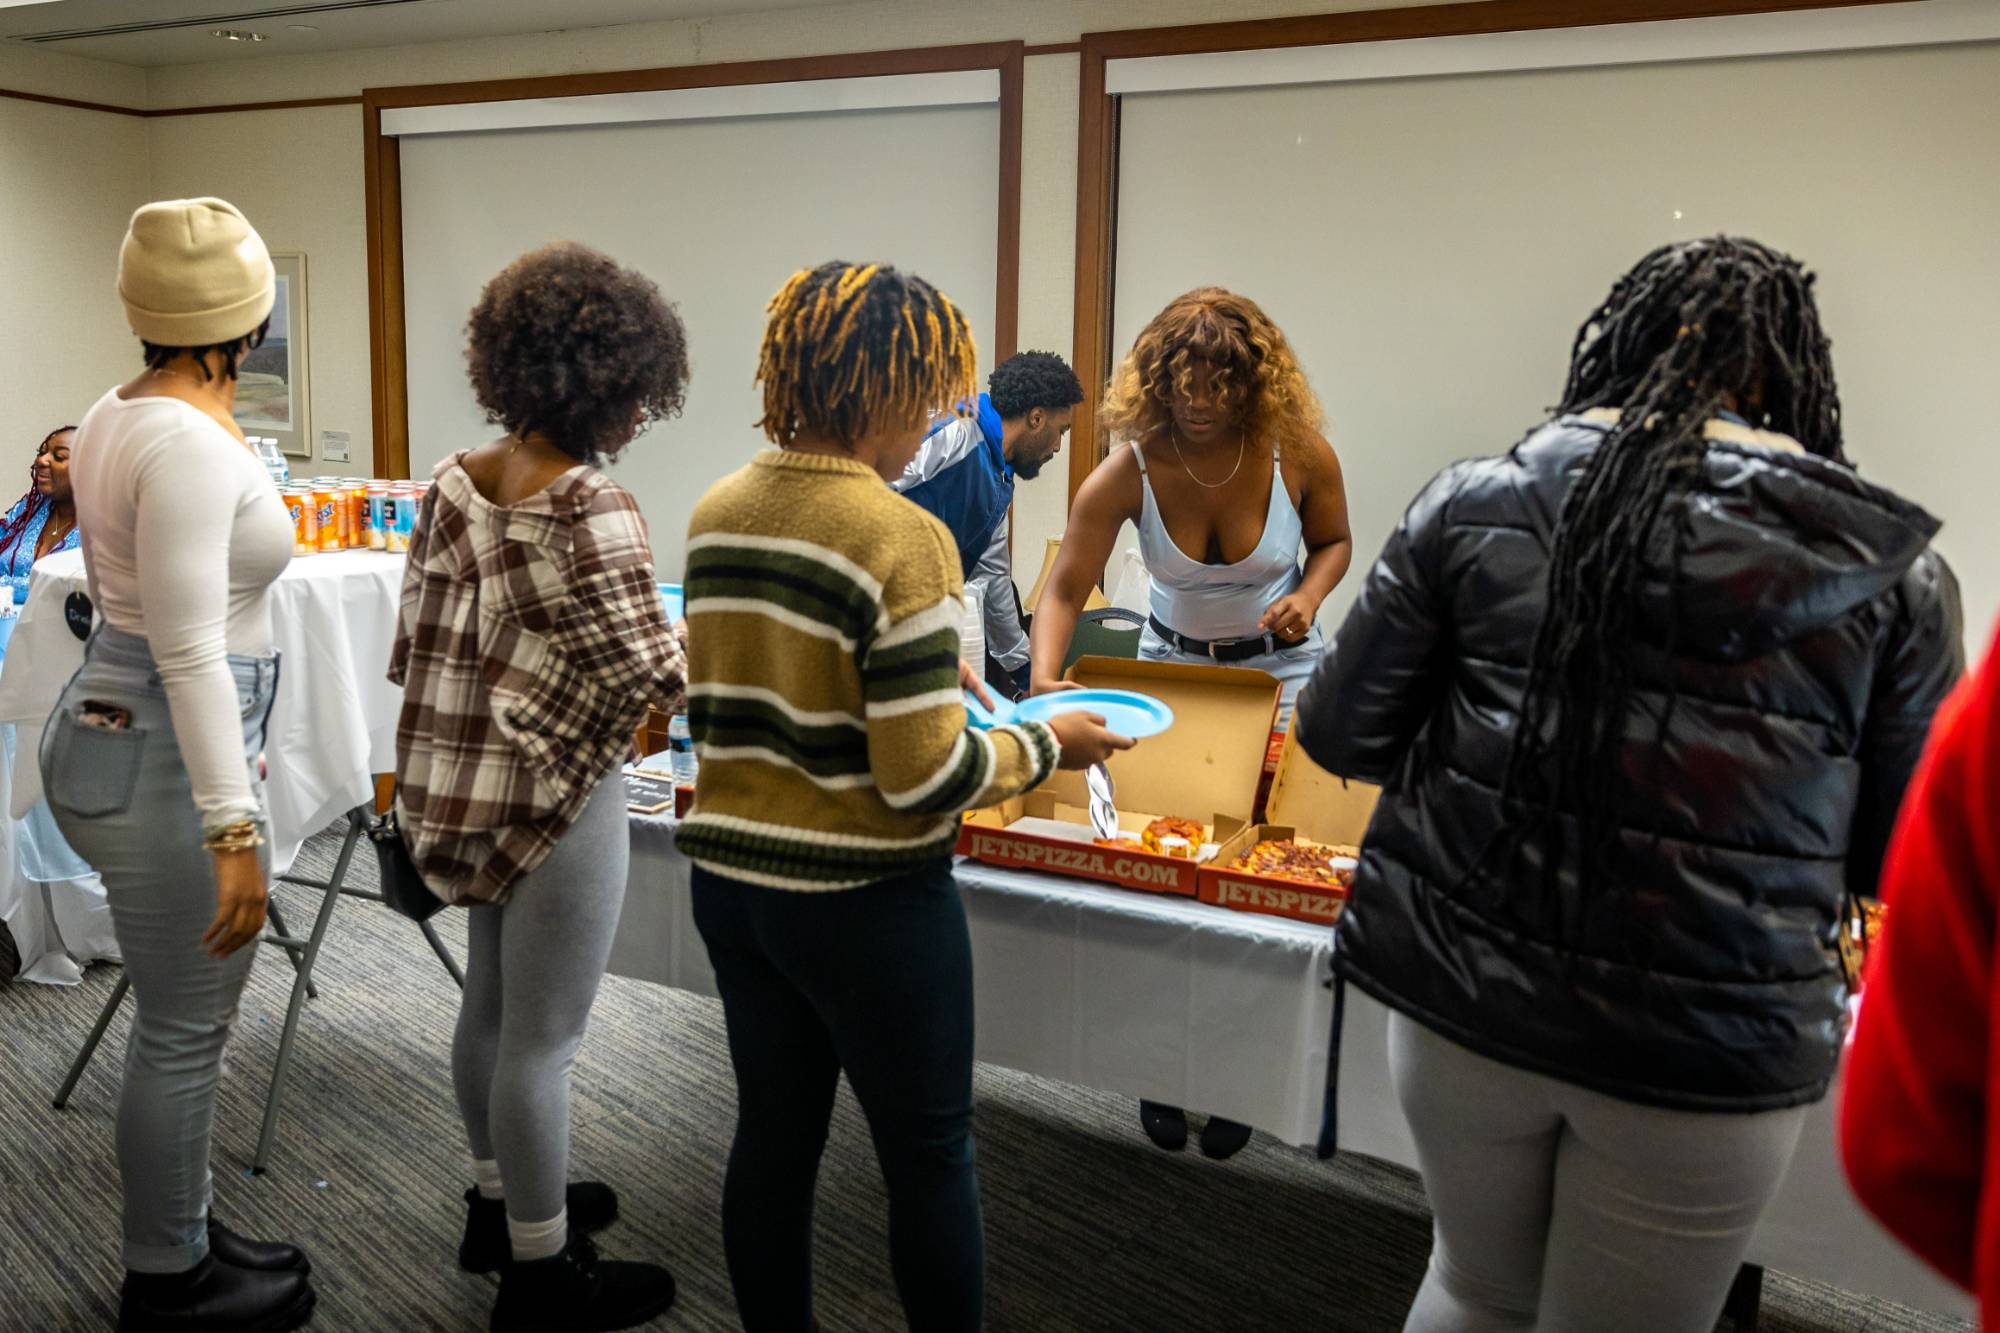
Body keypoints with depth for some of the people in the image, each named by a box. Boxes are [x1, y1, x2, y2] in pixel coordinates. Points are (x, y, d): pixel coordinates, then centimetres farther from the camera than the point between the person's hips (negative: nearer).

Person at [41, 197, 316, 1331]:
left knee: (184, 1023, 20)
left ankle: (185, 1239, 36)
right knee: (184, 1036, 6)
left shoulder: (113, 419, 9)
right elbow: (190, 651, -25)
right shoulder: (191, 445, -22)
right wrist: (232, 829, -25)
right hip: (169, 759, -10)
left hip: (111, 727, 10)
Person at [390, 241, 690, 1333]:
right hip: (553, 798, -8)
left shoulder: (455, 483, 3)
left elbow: (421, 638, 8)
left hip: (463, 786, 9)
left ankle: (500, 1202, 42)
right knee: (543, 1039, 5)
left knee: (492, 1006, 22)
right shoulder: (589, 508, -22)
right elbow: (656, 674, -24)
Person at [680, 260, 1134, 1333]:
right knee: (929, 1157, 13)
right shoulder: (901, 540, -21)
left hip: (730, 875, 7)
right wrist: (1048, 745, -5)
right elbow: (924, 780, -22)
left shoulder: (716, 515, 2)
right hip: (865, 903, -7)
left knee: (773, 1134, 21)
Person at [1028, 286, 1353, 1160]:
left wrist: (1309, 594, -18)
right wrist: (1045, 676, -36)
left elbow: (1334, 539, 3)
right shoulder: (1130, 470, -18)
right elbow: (1065, 589, -19)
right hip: (1170, 665, 1)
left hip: (1280, 670, 0)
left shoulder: (1299, 453, -17)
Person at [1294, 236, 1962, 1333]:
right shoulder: (1893, 572, -5)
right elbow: (1895, 856, -1)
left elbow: (1338, 734, -1)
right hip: (1710, 1052, 0)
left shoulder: (1476, 503, -5)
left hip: (1464, 995, 1)